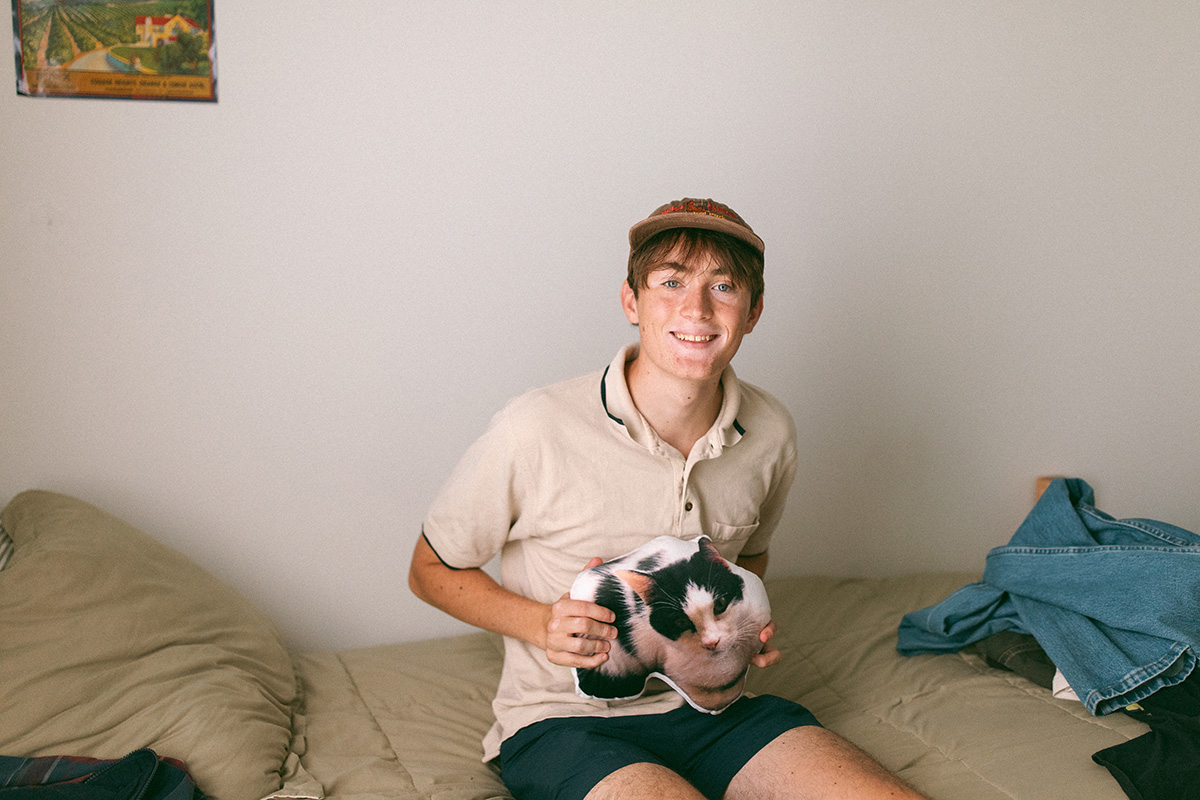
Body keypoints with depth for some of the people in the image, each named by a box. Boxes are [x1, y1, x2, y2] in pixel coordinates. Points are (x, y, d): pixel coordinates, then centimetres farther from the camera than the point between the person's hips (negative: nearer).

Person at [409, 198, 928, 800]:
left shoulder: (771, 433, -2)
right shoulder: (536, 431, -17)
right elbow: (431, 572, -2)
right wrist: (543, 624, -18)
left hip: (708, 705, 5)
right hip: (564, 722, -4)